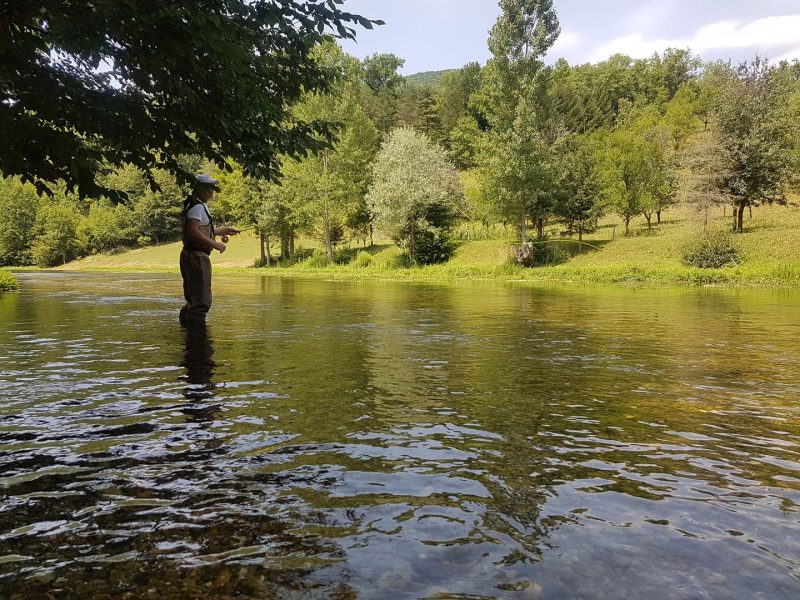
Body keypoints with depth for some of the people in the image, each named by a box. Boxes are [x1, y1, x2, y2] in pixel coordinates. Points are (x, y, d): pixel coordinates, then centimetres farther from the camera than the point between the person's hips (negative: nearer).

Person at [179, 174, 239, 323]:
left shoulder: (199, 206, 20)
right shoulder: (198, 207, -13)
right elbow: (193, 232, -25)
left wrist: (222, 230, 28)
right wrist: (215, 244, -19)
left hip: (191, 256, 11)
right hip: (197, 256, -11)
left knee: (194, 298, 19)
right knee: (202, 300, -10)